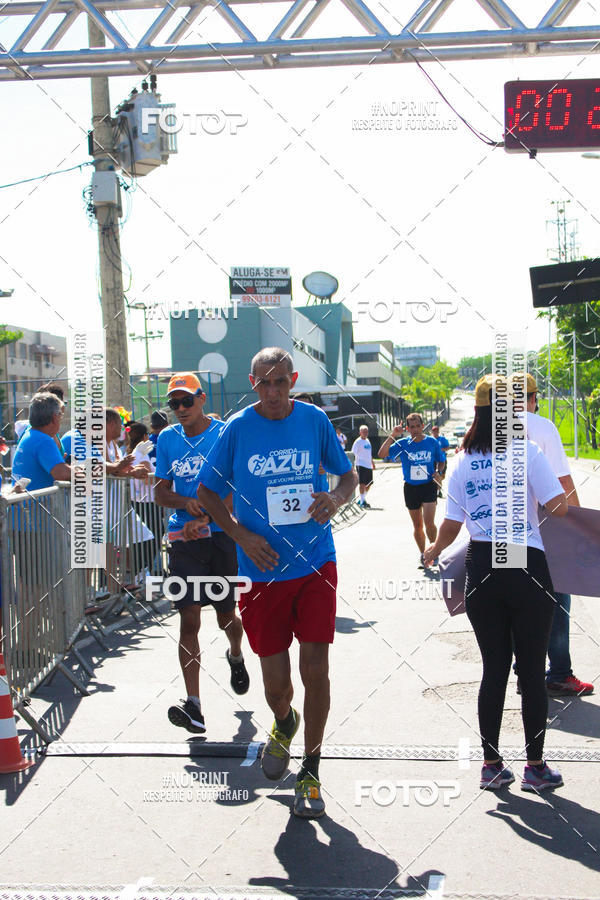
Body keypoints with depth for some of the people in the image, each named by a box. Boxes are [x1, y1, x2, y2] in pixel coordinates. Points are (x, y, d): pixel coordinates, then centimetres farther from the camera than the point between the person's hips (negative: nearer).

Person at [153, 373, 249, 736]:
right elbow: (161, 491, 10)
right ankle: (193, 707, -7)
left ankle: (236, 656, 47)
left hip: (224, 535, -2)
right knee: (189, 619, -7)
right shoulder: (168, 438, 8)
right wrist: (186, 503, -10)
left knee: (227, 615, 11)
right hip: (185, 539, 2)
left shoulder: (226, 433, -2)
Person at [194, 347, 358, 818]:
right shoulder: (238, 427, -2)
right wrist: (242, 535, -8)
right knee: (276, 683, 4)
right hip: (263, 569, 0)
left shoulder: (314, 419, 1)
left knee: (315, 671, -4)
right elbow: (207, 491, 6)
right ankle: (285, 724, 42)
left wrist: (336, 498, -10)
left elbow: (349, 474, 13)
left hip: (315, 563, 0)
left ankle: (310, 775, 16)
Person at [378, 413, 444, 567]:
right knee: (417, 526, 10)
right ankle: (423, 554, 28)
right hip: (411, 488, 2)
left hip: (429, 486, -2)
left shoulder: (432, 442, -2)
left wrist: (438, 472, -7)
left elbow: (440, 460, 13)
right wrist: (392, 436, -21)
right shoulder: (402, 444, -4)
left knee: (429, 523, -15)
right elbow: (382, 454, -15)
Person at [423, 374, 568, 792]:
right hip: (527, 569, -3)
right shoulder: (527, 452, -7)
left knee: (494, 668, 12)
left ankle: (492, 764, 18)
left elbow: (451, 526, 6)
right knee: (533, 671, 7)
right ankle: (535, 766, 15)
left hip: (482, 570, 4)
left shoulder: (464, 463, 4)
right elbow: (559, 506, -12)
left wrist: (434, 550, 26)